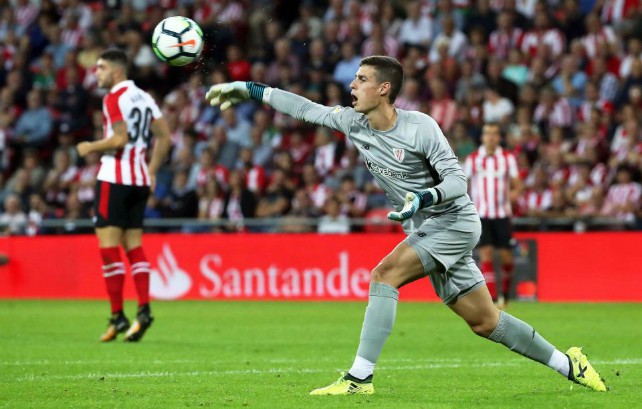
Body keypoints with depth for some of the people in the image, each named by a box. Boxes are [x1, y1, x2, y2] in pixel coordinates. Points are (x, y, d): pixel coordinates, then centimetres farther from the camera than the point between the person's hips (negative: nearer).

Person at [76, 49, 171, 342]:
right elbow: (164, 137, 13)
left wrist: (90, 147, -5)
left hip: (114, 178, -8)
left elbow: (119, 139, -19)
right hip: (141, 180, 8)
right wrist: (152, 170, 18)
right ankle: (144, 310, 1)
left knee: (108, 247, -5)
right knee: (134, 246, 11)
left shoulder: (114, 98, -10)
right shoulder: (144, 97, 14)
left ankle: (117, 317, -7)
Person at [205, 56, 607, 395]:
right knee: (484, 322, 7)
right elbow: (305, 108, 9)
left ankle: (360, 377, -21)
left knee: (384, 275, -22)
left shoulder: (420, 127, -18)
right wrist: (249, 89, 7)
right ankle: (567, 363, 20)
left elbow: (457, 180, -18)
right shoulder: (353, 122, 1)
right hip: (427, 228, 7)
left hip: (454, 221, -7)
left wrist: (423, 198, -35)